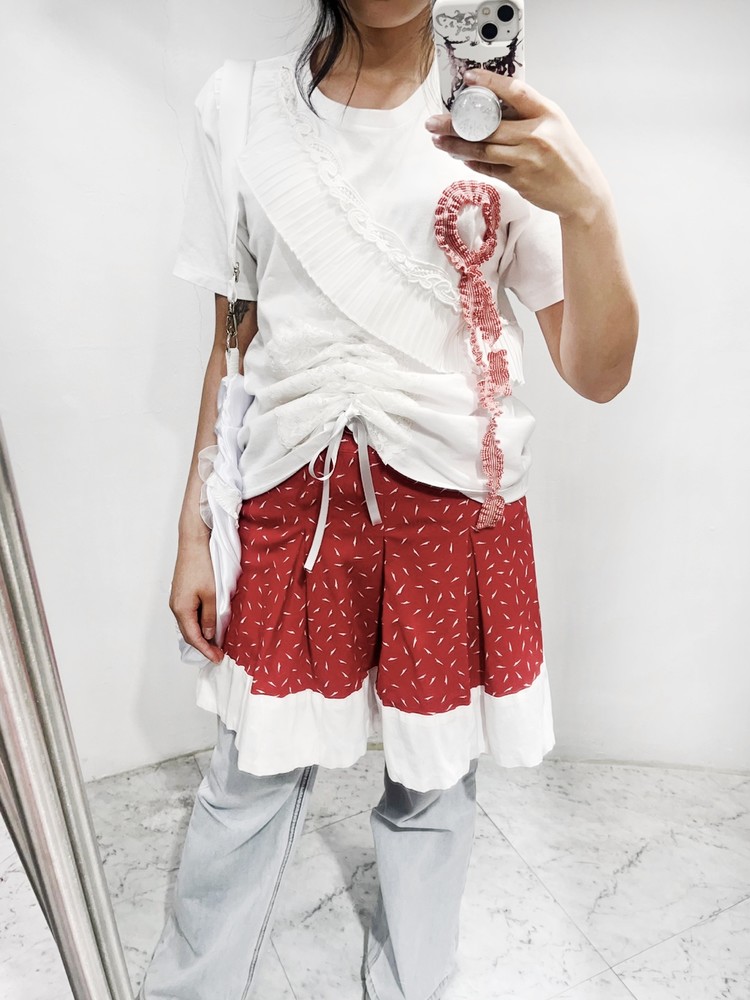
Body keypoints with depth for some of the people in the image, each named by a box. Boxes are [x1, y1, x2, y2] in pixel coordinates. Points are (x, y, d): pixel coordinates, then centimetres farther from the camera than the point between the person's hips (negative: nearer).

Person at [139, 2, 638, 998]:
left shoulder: (501, 126, 0)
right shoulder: (242, 108, 5)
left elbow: (598, 375, -6)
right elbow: (235, 339, 7)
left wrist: (588, 206, -24)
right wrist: (195, 528, 6)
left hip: (456, 504, 0)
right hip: (293, 501, 1)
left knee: (432, 783, 13)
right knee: (253, 777, 12)